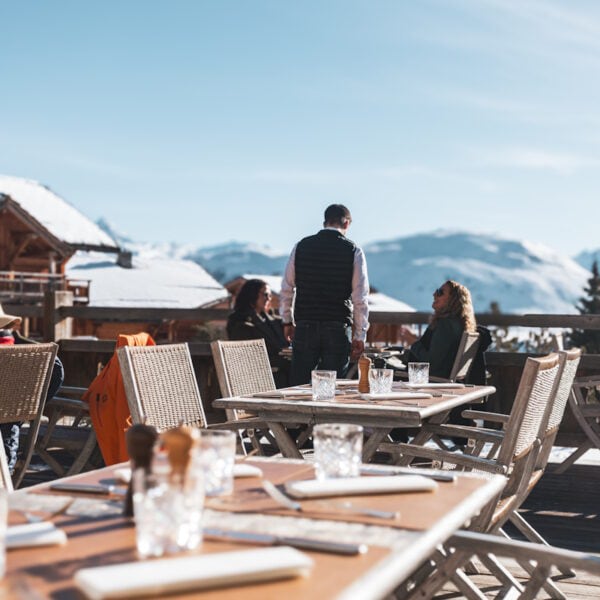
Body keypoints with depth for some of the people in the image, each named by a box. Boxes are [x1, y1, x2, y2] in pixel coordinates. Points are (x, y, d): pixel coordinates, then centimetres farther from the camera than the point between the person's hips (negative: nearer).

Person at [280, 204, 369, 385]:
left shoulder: (301, 246, 4)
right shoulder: (353, 251, -2)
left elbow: (287, 288, 8)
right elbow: (360, 298, -4)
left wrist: (287, 321, 20)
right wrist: (360, 336, 2)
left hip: (304, 327, 2)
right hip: (338, 329, -1)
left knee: (298, 385, 6)